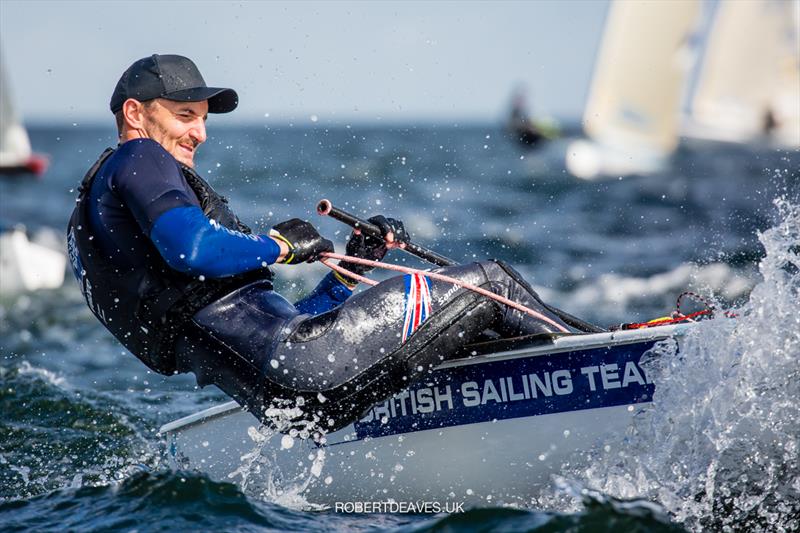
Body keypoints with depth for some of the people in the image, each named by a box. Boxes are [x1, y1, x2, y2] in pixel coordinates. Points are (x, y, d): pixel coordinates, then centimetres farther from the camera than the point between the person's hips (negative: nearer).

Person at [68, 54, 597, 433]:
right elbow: (190, 248, -22)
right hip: (295, 367, -10)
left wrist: (350, 267, 17)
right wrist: (280, 246, -5)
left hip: (273, 394, 10)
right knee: (489, 283, 2)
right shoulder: (136, 159, 2)